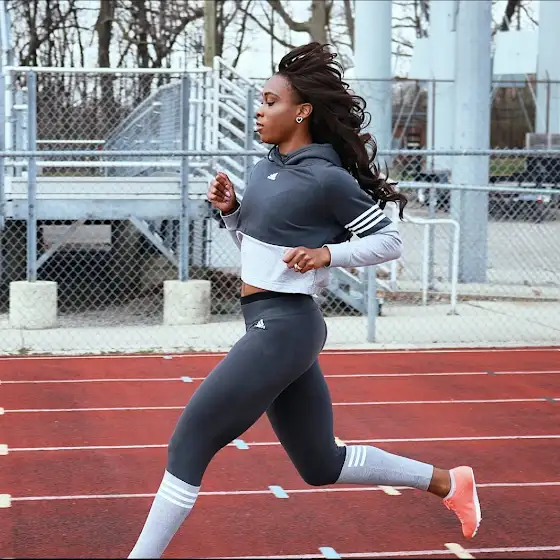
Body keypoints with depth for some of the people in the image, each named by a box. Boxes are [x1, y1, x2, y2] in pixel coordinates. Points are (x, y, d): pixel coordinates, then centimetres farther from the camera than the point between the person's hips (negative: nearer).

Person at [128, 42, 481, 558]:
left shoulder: (327, 178, -14)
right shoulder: (268, 168, 10)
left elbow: (390, 241, -8)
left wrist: (326, 252, -20)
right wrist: (230, 208, 3)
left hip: (282, 328, -10)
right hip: (270, 325, 10)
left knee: (190, 442, -7)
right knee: (322, 465, 17)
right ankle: (448, 483, 28)